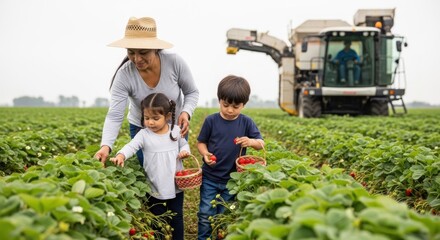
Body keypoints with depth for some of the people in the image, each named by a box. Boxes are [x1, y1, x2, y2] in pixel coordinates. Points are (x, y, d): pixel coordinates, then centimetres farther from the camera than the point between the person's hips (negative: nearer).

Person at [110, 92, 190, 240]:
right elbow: (131, 146, -22)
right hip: (154, 187, -1)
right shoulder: (144, 134, -9)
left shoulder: (176, 131, -3)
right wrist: (121, 155, -43)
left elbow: (184, 144, 12)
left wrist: (185, 151, -12)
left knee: (177, 217, 14)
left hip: (175, 185, 1)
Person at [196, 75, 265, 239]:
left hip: (233, 179, 1)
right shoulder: (211, 121, -7)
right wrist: (205, 154, -19)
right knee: (206, 215, 6)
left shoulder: (246, 122, -5)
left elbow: (262, 144, -3)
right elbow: (201, 142, 2)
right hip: (210, 178, 0)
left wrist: (251, 142, -25)